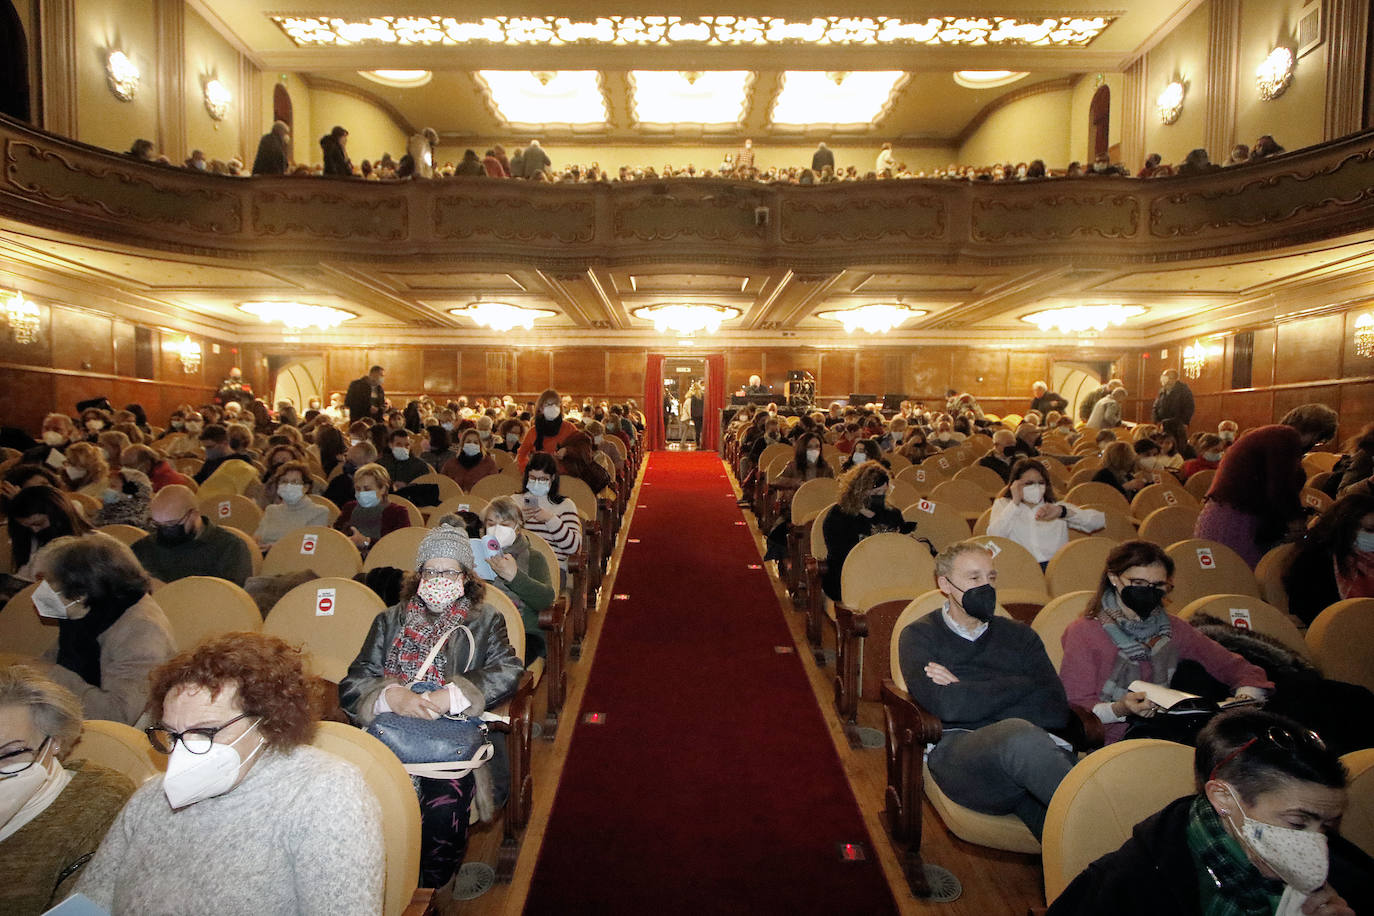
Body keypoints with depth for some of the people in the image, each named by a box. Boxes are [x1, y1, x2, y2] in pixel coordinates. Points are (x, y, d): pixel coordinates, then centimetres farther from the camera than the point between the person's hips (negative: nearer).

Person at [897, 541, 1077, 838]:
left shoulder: (1020, 636, 25)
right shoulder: (920, 636, 14)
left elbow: (1058, 712, 8)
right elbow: (946, 705, -8)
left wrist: (970, 693, 2)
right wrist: (1019, 687, 3)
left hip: (1037, 748, 3)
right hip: (957, 748, -2)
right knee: (1020, 735, -36)